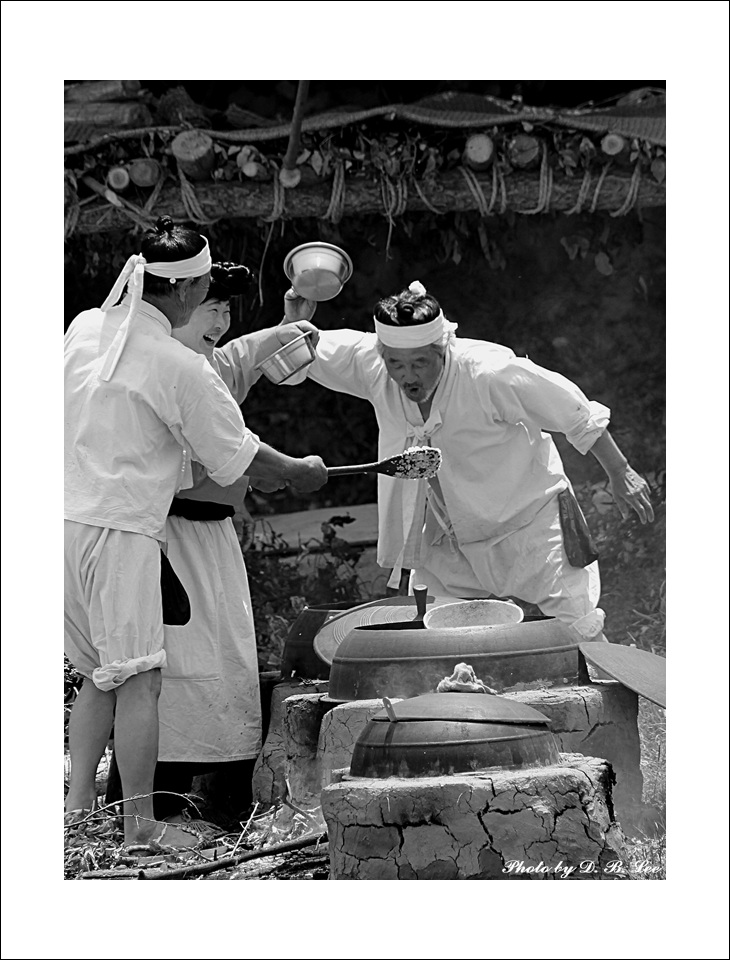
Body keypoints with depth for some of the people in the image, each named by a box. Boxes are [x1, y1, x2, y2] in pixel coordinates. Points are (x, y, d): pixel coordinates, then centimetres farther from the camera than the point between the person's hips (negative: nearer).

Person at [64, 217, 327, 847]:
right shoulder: (181, 368, -12)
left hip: (67, 511, 7)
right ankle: (140, 821, 0)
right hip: (121, 527, -7)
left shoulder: (83, 328, 6)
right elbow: (237, 456, -2)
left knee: (99, 673, 17)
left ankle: (78, 802, 15)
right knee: (139, 676, -2)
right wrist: (300, 472, 16)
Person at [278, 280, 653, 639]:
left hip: (529, 526, -5)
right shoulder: (370, 361, -17)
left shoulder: (489, 373, -30)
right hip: (447, 544, 5)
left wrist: (620, 474, -7)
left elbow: (579, 416, -17)